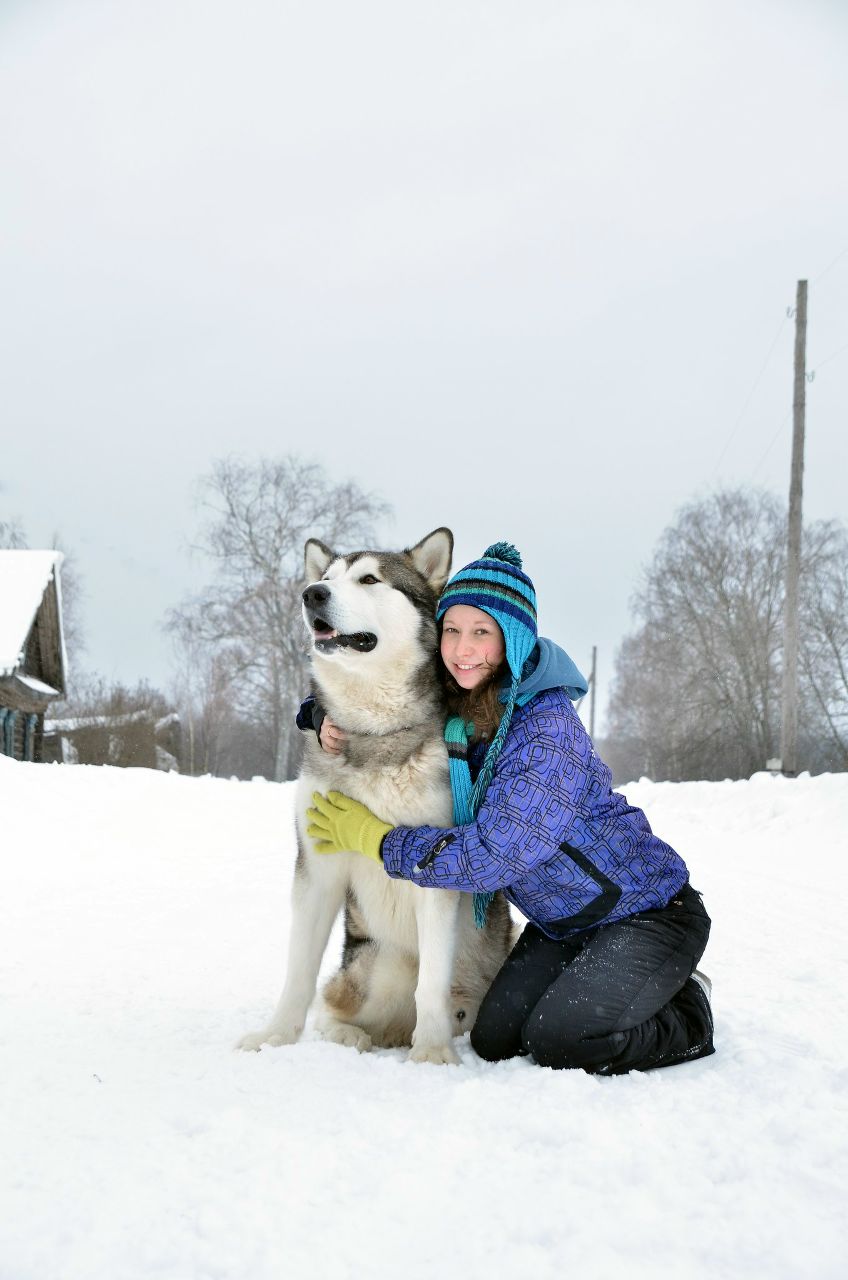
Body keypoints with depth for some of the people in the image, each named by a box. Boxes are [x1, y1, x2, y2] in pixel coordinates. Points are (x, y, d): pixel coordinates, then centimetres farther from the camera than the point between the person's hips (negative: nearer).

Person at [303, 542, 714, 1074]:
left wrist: (374, 838, -23)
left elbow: (495, 855, -31)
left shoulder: (549, 730, -27)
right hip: (563, 925, 7)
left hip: (648, 912, -7)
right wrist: (330, 721, -13)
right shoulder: (445, 708, -5)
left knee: (558, 1042, -20)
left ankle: (689, 1013, 6)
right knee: (494, 1040, -5)